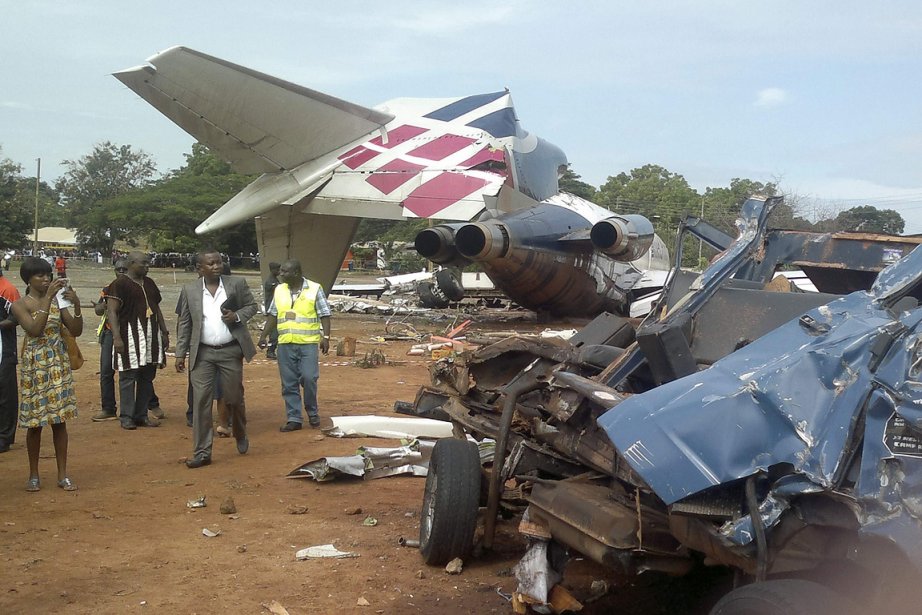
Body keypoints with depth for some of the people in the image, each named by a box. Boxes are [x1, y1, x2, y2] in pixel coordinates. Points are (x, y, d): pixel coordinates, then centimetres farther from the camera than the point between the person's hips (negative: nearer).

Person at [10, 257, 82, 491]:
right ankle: (33, 475, 17)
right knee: (35, 422, 3)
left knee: (60, 419, 3)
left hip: (58, 364, 3)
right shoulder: (20, 305, -5)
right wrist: (48, 298, -26)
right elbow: (35, 330, -22)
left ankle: (62, 475, 10)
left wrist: (77, 305, -14)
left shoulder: (57, 301, 5)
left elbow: (76, 331, 0)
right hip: (34, 365, -3)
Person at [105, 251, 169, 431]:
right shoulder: (120, 284, -7)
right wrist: (116, 337, -20)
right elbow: (111, 311, -12)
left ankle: (141, 415, 16)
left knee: (147, 377, 8)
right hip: (130, 335, -7)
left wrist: (164, 332, 17)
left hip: (151, 335, 7)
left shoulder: (149, 283, 16)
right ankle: (126, 417, 4)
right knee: (128, 377, -3)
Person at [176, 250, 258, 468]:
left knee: (234, 398, 8)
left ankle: (240, 436, 36)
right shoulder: (190, 290, 3)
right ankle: (202, 452, 2)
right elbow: (184, 324, 7)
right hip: (202, 353, 0)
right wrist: (180, 354, 4)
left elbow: (252, 306, 10)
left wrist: (237, 316, -11)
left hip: (231, 352, 0)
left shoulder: (237, 283, 0)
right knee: (201, 401, -4)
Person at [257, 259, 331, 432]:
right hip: (285, 344, 4)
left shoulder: (314, 289, -1)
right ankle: (294, 419, 10)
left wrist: (326, 337, -10)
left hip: (308, 343, -4)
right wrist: (264, 336, 10)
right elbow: (273, 316, 16)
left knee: (309, 378, -10)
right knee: (289, 383, 3)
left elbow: (324, 315, -1)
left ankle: (312, 412, 13)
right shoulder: (279, 290, 11)